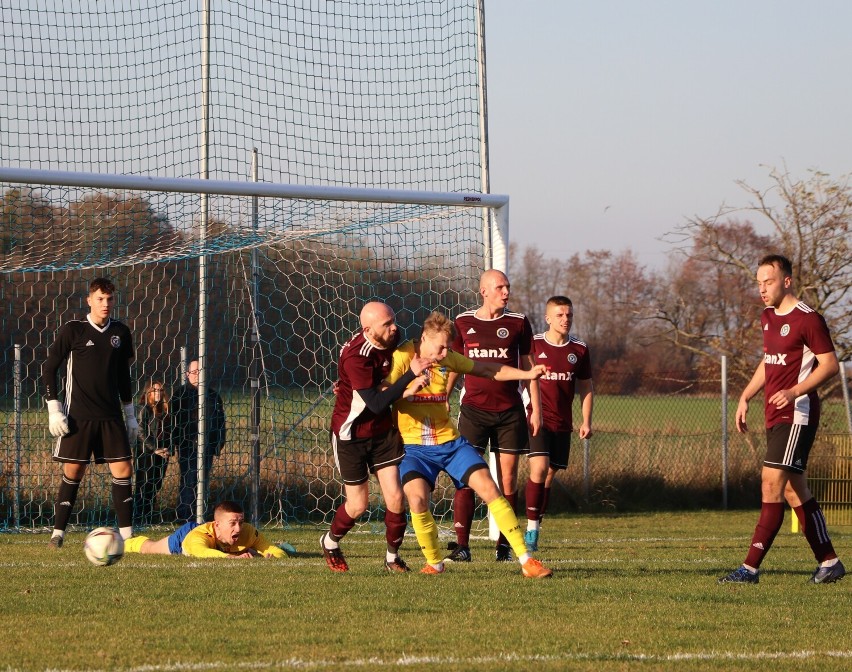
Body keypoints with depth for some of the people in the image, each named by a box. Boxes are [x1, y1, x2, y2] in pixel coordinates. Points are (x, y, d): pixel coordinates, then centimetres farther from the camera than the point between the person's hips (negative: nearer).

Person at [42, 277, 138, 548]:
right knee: (72, 472, -2)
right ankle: (58, 533, 7)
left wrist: (130, 414, 17)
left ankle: (126, 534, -1)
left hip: (111, 417, 3)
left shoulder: (121, 333, 8)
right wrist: (53, 408, -6)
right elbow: (49, 367, 1)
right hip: (78, 416, -3)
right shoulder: (73, 330, -4)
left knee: (123, 470, -4)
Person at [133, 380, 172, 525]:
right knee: (144, 487, -4)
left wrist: (167, 449, 4)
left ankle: (148, 518, 13)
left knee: (155, 486, 7)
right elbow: (142, 433, -13)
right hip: (145, 453, -7)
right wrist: (154, 449, -15)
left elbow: (169, 431, 17)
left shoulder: (164, 410, 14)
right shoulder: (143, 409, -7)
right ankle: (140, 519, -2)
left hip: (161, 454, 7)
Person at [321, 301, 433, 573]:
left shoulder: (390, 339, -7)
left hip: (383, 431, 5)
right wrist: (411, 375, -37)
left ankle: (392, 557, 15)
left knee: (395, 497, -4)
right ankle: (330, 542, 34)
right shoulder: (356, 357, -30)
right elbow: (376, 403, -35)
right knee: (358, 505, 4)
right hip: (351, 435, -5)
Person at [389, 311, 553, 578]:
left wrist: (527, 374, 4)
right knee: (417, 501, -26)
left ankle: (526, 561, -4)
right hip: (414, 447, -4)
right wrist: (408, 390, -36)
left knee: (490, 490, -8)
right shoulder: (401, 358, -11)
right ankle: (434, 563, 1)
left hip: (450, 442, 4)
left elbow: (487, 369, 14)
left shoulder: (447, 359, 3)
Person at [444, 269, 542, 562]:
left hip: (510, 411, 0)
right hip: (473, 409, 0)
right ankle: (461, 546, -8)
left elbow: (528, 366, 9)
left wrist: (536, 408, 5)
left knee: (508, 477, 1)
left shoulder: (518, 323, 5)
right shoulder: (463, 323, 5)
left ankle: (504, 545, 7)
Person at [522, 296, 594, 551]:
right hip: (538, 419, -4)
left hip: (563, 423, 4)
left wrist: (586, 421, 7)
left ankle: (535, 530, 14)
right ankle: (531, 528, -13)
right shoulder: (534, 344, -3)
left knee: (550, 474, 5)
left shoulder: (579, 349, 6)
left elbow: (586, 387, 14)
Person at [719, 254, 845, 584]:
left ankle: (750, 567, -18)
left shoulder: (808, 319, -12)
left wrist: (795, 390, -26)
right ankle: (829, 562, 18)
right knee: (793, 489, 11)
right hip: (775, 416, 10)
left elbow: (830, 364, -14)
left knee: (772, 481, -15)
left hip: (797, 414, -10)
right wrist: (745, 397, 18)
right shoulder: (768, 317, 15)